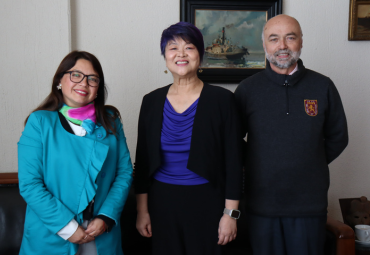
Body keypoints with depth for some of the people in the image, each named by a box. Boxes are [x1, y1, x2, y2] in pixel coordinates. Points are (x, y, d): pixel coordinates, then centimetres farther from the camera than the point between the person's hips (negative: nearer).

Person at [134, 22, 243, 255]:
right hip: (161, 201, 3)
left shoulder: (222, 99, -6)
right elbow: (143, 160, 7)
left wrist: (230, 213, -8)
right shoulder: (152, 101, 3)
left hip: (206, 202, -2)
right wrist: (142, 210, 5)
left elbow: (234, 162, -5)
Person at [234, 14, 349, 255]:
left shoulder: (323, 86, 1)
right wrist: (252, 165, 3)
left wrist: (310, 166, 7)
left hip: (309, 202, 1)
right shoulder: (247, 89, -1)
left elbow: (338, 137, 10)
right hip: (261, 202, 0)